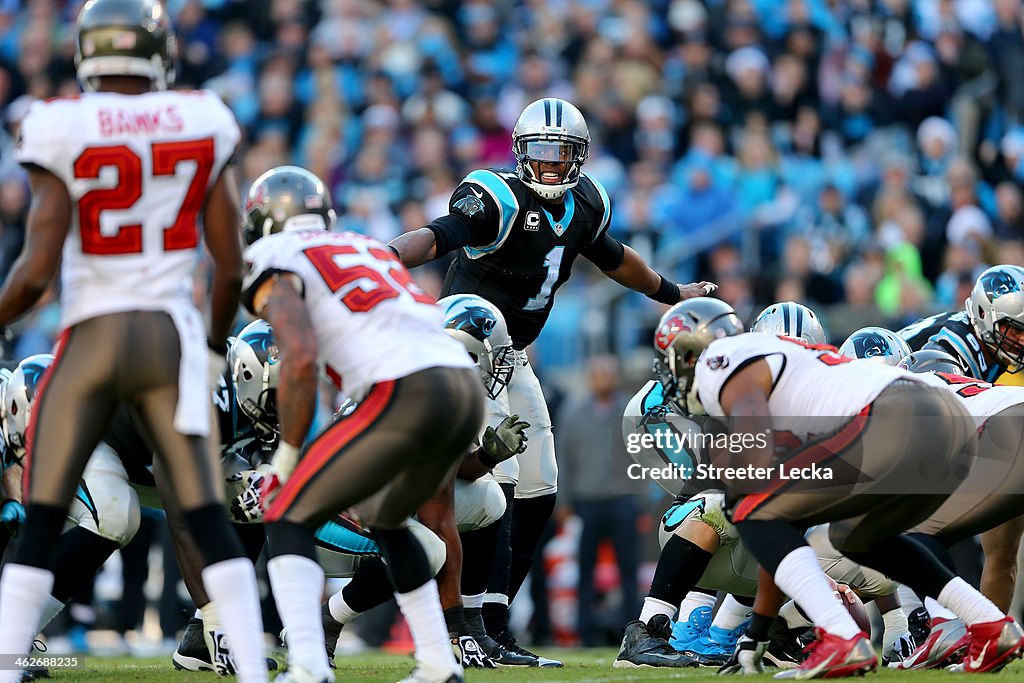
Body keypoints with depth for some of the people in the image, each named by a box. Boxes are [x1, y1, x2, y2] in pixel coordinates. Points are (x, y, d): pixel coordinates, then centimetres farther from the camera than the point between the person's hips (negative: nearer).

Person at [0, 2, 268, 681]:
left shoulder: (63, 133, -6)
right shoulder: (202, 124, 2)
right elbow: (230, 264, 5)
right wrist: (216, 346, 21)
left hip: (91, 339, -2)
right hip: (171, 335, 2)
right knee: (208, 518, 5)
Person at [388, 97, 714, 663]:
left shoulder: (584, 205, 4)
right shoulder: (499, 199, -20)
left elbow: (613, 258, 23)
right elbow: (437, 237, -35)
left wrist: (674, 294, 37)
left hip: (512, 360, 9)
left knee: (537, 494, 8)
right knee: (494, 486, -18)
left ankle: (484, 624, 14)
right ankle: (486, 629, -18)